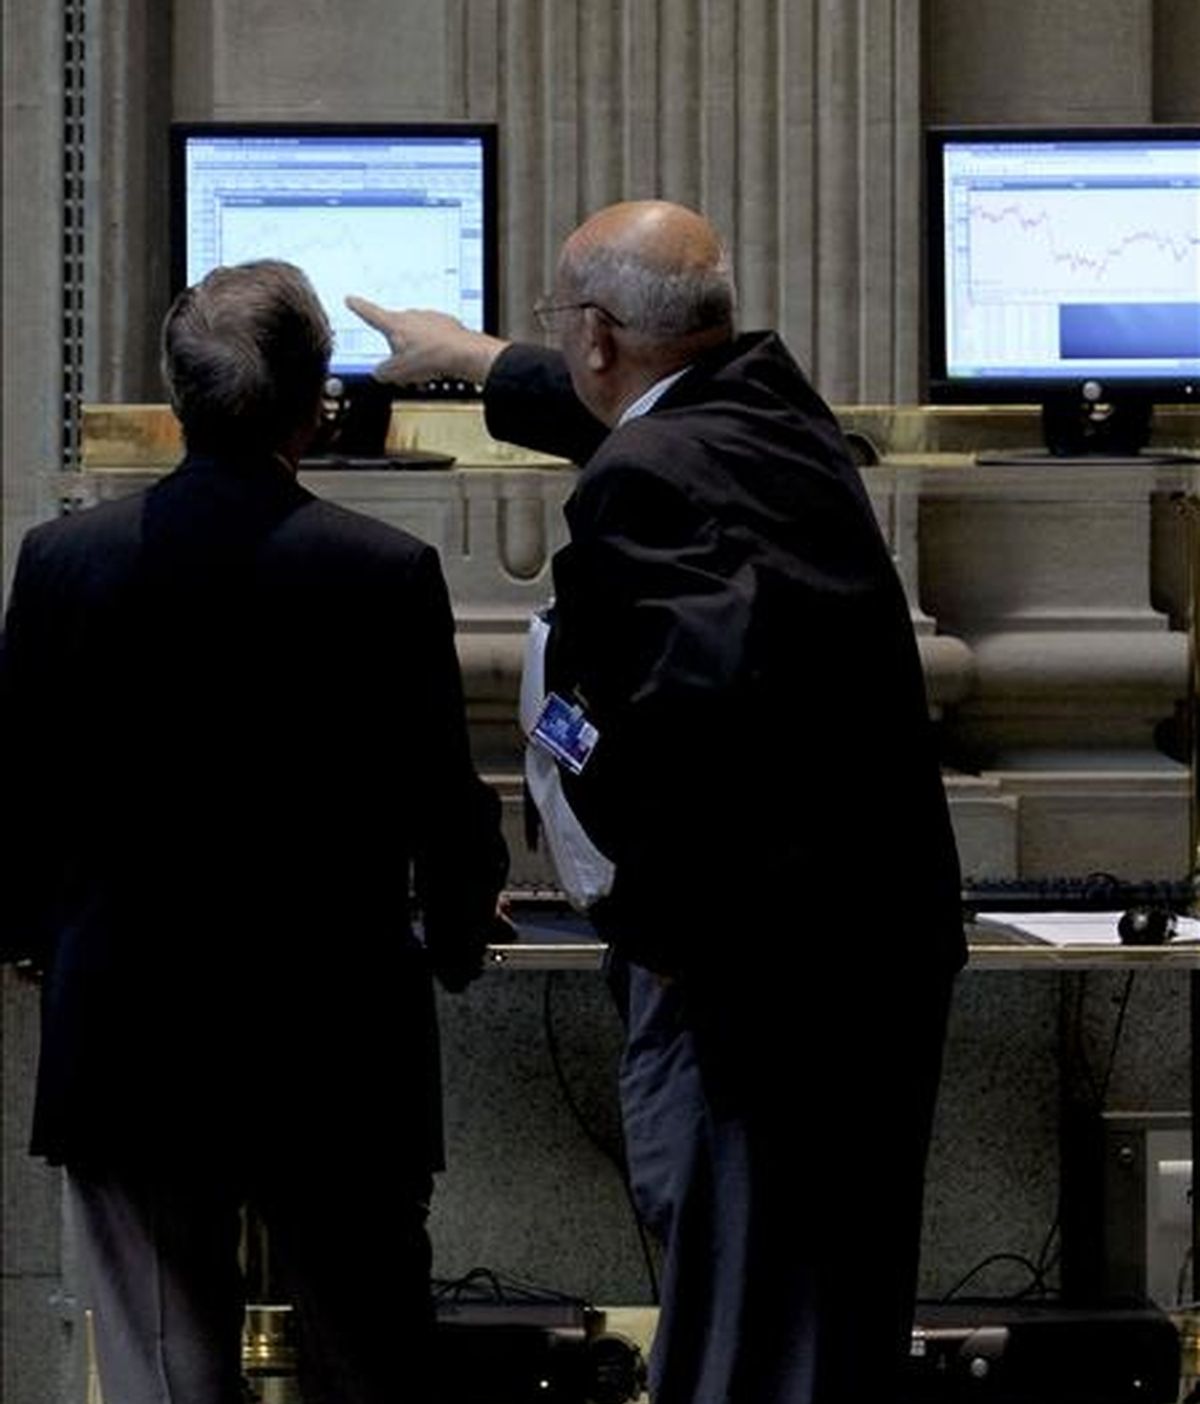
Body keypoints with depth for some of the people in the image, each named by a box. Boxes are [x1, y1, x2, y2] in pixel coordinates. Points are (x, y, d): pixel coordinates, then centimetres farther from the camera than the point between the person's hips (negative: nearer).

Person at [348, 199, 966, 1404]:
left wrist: (651, 895, -22)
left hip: (754, 965, -9)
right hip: (889, 931, 9)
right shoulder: (767, 400, 8)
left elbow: (705, 676, -36)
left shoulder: (642, 482, -20)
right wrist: (465, 353, 45)